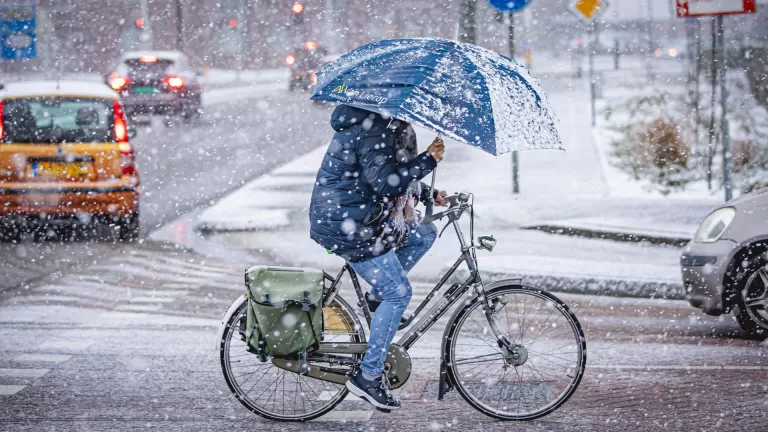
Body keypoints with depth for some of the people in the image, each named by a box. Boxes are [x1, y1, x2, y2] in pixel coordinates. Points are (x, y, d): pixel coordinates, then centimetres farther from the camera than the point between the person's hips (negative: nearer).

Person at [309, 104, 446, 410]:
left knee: (424, 234, 20)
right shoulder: (373, 130, -22)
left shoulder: (378, 124, 13)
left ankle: (377, 294, 17)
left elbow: (391, 176, 25)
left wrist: (428, 194, 19)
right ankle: (368, 376, -1)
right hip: (347, 228, -10)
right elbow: (385, 181, -31)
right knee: (398, 293, -6)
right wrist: (429, 159, -25)